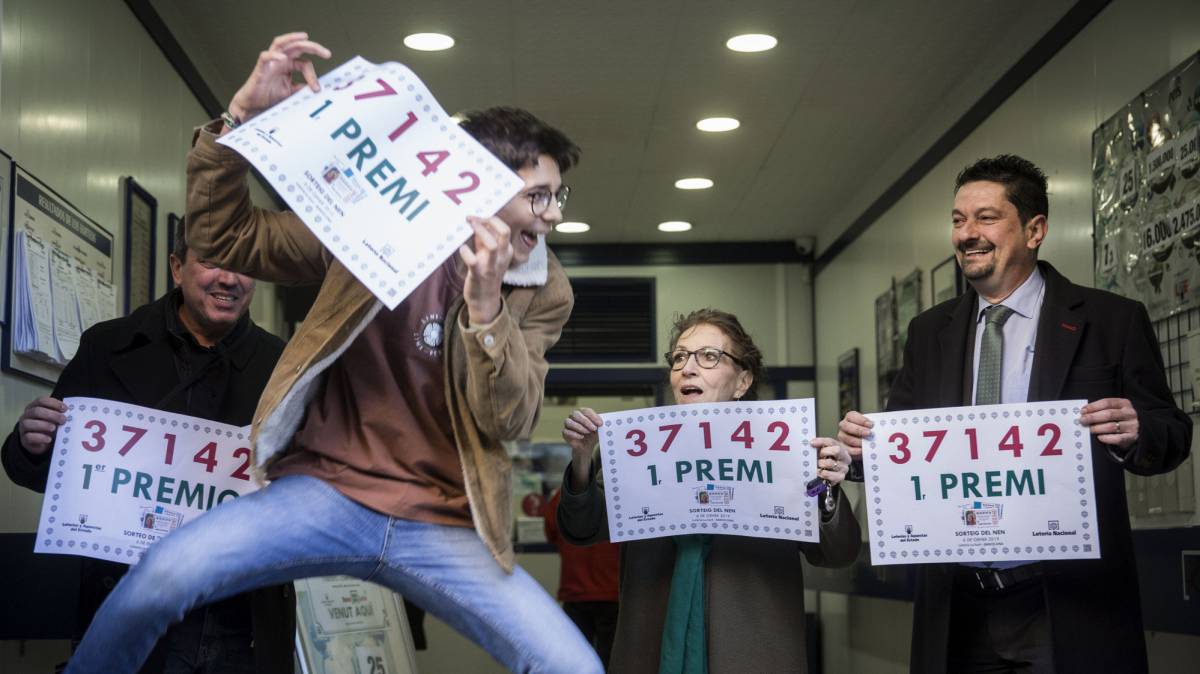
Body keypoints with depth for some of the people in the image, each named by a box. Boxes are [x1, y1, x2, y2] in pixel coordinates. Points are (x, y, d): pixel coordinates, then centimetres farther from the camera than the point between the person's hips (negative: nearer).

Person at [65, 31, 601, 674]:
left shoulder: (544, 291, 3)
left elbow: (507, 422, -8)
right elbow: (222, 235, 1)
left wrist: (485, 306, -25)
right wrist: (243, 115, -14)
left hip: (446, 528, 1)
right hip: (330, 490, -1)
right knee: (165, 574, -25)